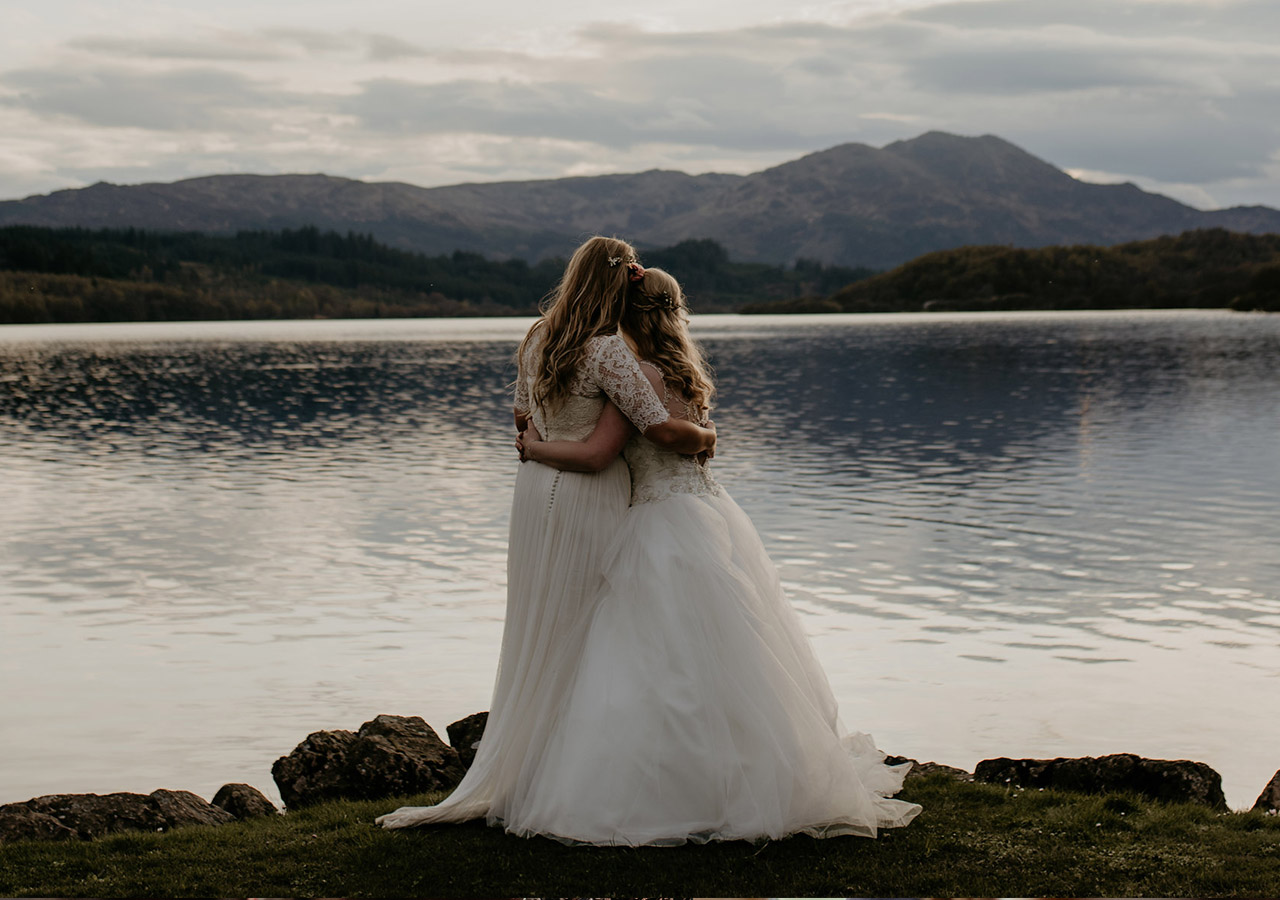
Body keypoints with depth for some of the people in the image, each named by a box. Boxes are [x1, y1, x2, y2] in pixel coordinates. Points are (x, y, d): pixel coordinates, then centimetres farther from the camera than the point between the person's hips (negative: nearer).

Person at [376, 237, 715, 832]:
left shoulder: (537, 338, 5)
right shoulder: (606, 351, -20)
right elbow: (664, 431, -21)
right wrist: (705, 436, -2)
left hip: (536, 488, 7)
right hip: (589, 499, -7)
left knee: (537, 637, 16)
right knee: (581, 641, 3)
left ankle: (508, 778, 24)